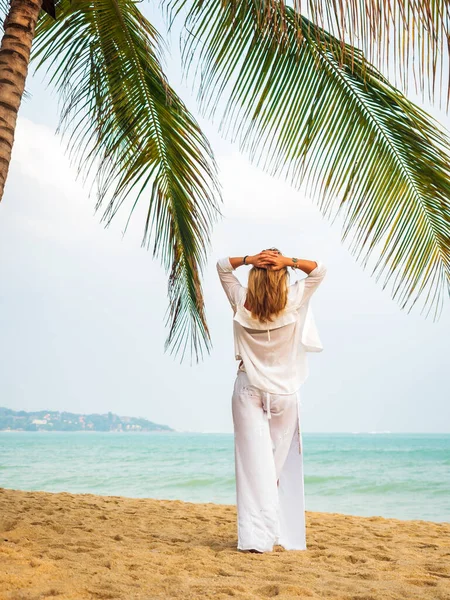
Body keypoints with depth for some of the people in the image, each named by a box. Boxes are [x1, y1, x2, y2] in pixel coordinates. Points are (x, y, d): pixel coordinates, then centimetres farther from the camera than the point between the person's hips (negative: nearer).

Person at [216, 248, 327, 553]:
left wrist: (248, 259, -10)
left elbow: (223, 265, 8)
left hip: (249, 391, 0)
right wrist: (289, 261, -11)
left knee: (255, 463, -2)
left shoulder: (242, 303, -7)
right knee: (282, 464, 12)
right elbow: (319, 270, 4)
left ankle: (256, 537, -7)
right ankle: (286, 534, 19)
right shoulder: (294, 302, -10)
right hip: (284, 393, 0)